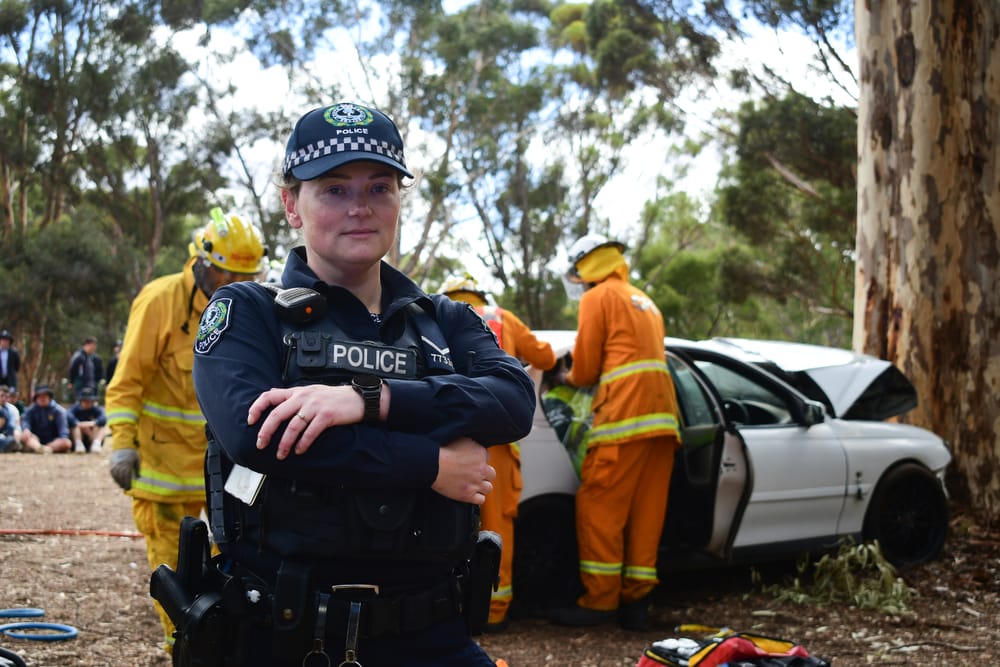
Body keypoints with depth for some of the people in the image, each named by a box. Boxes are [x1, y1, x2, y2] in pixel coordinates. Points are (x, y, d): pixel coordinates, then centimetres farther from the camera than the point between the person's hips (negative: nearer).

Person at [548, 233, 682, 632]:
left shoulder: (598, 297, 4)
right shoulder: (644, 301, 28)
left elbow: (586, 369, 3)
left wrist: (569, 378, 24)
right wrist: (584, 373, 25)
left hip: (624, 414, -8)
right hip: (662, 414, 8)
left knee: (599, 508, -4)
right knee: (647, 511, 5)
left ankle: (600, 600, -5)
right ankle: (636, 600, 5)